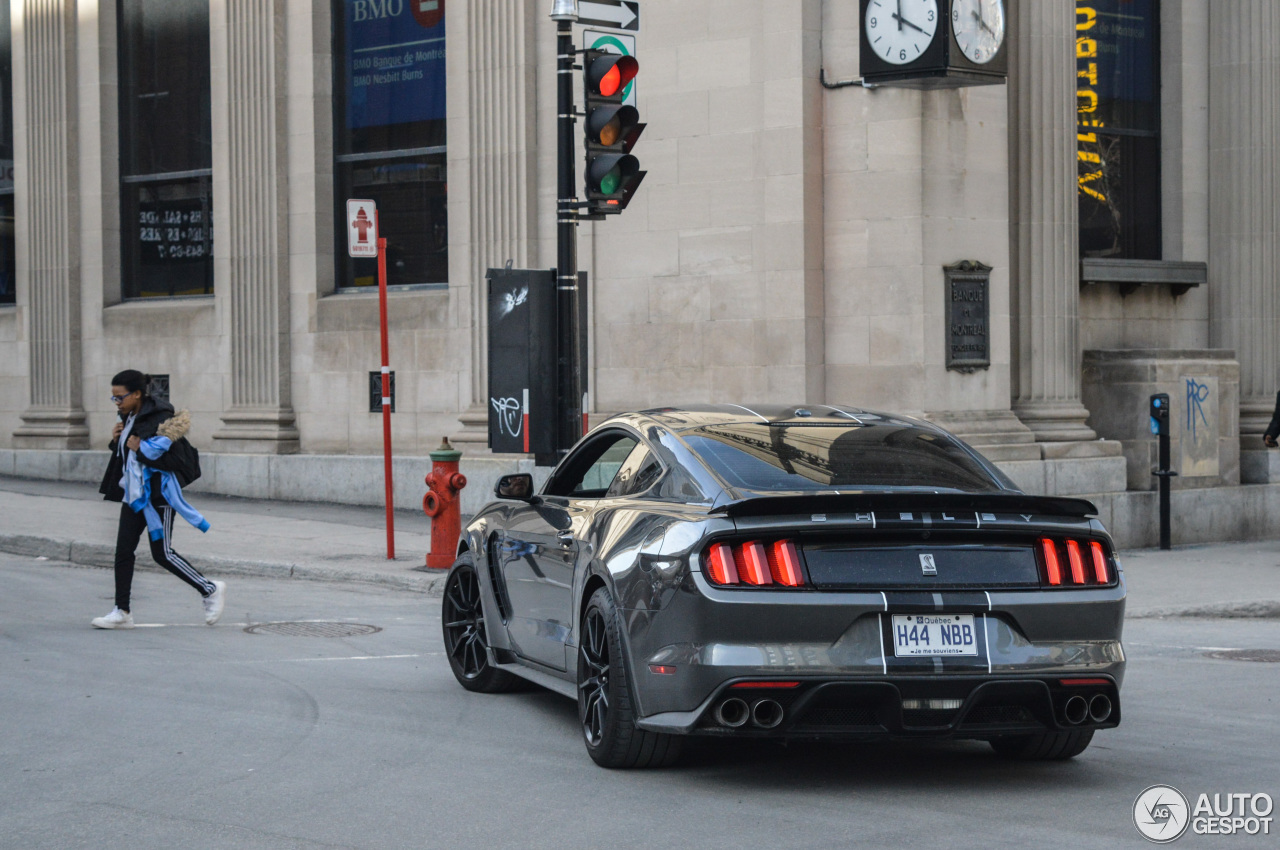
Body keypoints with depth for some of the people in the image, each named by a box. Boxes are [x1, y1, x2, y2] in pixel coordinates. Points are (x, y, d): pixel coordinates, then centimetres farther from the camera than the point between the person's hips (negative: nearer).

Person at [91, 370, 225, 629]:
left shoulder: (160, 418, -17)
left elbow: (170, 457, -22)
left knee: (162, 553, -5)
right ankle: (122, 611, 8)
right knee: (123, 550, 3)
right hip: (134, 492, 9)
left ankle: (211, 590, 10)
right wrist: (116, 441, 2)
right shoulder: (128, 418, 11)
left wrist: (140, 448, -19)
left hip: (158, 493, -9)